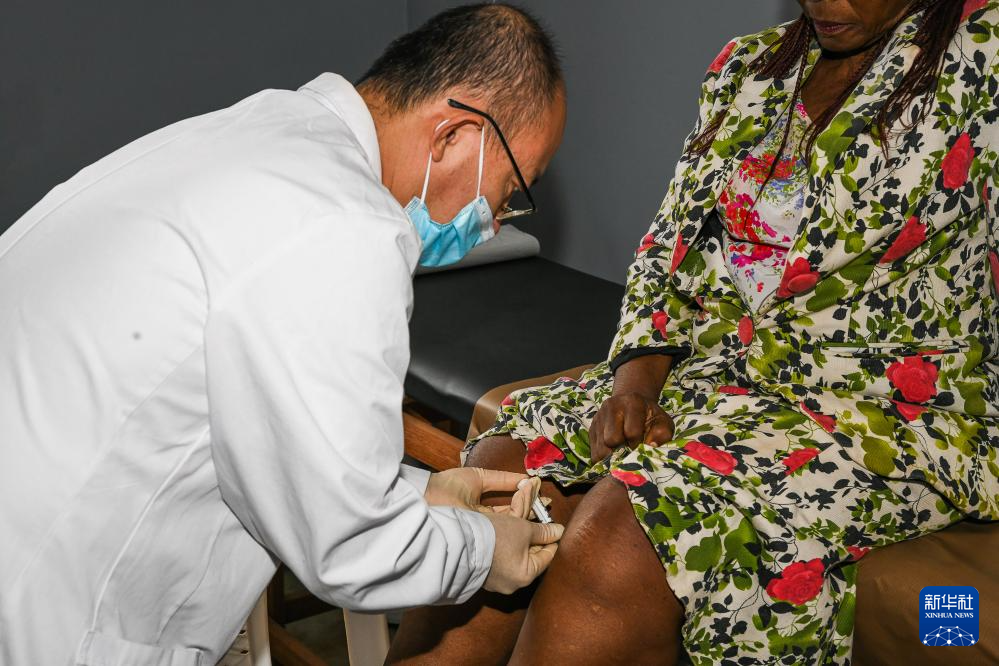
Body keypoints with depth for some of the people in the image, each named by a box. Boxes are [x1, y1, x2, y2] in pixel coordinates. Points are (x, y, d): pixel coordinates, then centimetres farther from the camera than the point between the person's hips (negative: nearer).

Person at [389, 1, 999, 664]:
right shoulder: (746, 66, 13)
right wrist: (638, 377, -6)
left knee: (628, 521, -30)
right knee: (504, 467, -16)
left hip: (894, 406, -6)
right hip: (711, 372, 6)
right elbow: (669, 248, 11)